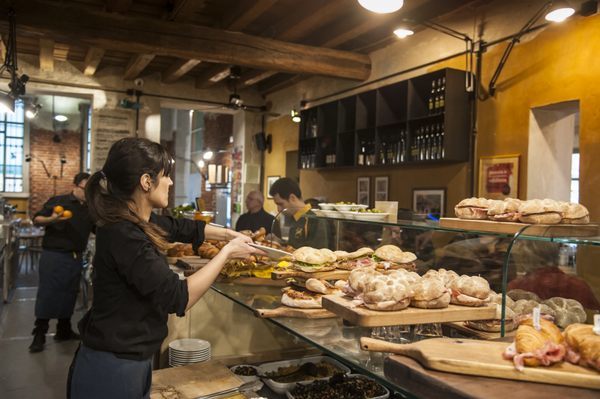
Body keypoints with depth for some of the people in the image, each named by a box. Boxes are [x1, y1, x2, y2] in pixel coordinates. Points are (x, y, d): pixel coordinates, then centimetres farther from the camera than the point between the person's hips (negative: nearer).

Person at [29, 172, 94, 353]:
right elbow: (37, 219, -7)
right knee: (47, 294, -2)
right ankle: (39, 335, 7)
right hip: (54, 255, -5)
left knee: (69, 294, 13)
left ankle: (64, 330, 25)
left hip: (76, 258, 5)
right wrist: (52, 219, -26)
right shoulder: (58, 201, -6)